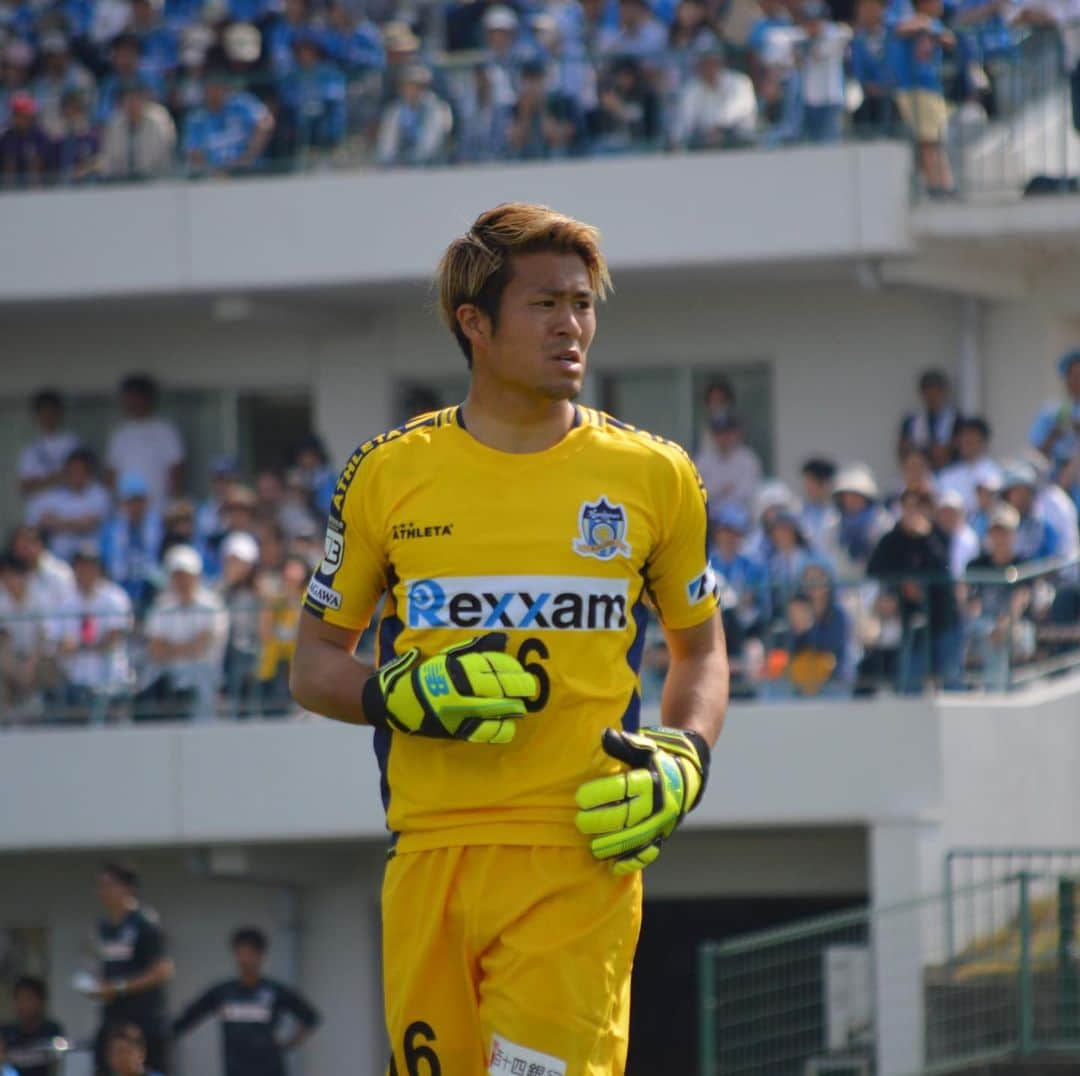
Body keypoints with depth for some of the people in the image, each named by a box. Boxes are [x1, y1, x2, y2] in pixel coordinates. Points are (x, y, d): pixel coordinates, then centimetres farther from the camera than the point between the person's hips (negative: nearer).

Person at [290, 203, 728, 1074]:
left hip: (581, 857, -1)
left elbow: (700, 649, 20)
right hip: (429, 859, 1)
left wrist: (683, 760, 0)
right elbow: (316, 663, 14)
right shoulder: (388, 475, 7)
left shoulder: (652, 478, 8)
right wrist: (406, 698, -7)